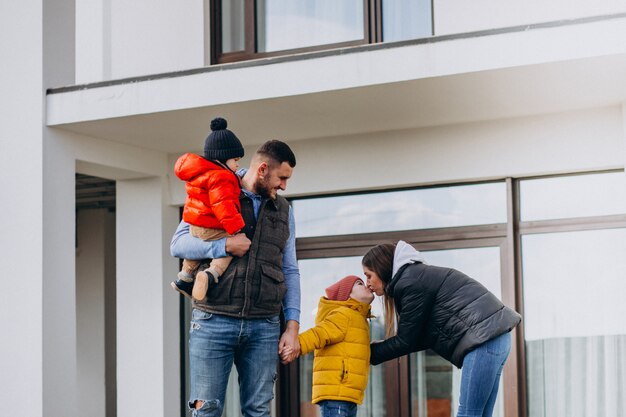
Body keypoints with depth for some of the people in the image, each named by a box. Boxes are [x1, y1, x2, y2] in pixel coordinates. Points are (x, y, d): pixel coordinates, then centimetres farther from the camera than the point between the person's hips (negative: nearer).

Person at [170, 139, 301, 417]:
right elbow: (178, 244, -1)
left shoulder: (283, 211, 17)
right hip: (213, 321, -3)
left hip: (264, 327, 3)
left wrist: (293, 325, 6)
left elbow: (290, 271, 16)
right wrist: (224, 246, -14)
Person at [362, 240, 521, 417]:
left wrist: (371, 353, 8)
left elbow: (406, 341, -5)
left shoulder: (409, 282, -8)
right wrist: (380, 348, 17)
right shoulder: (419, 275, 22)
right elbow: (425, 335, 20)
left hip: (484, 336, -10)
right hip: (493, 336, 10)